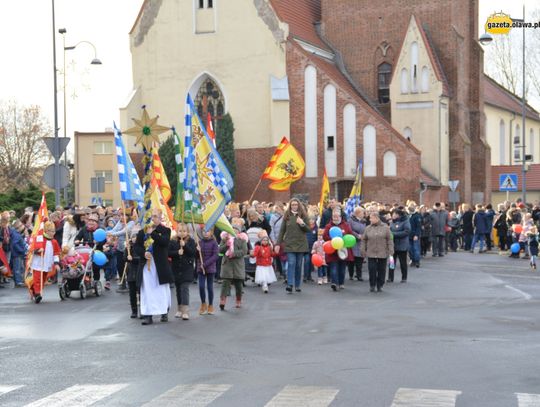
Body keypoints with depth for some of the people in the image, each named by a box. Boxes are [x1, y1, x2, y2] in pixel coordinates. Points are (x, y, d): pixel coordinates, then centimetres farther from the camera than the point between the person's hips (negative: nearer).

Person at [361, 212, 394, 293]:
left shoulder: (385, 228, -2)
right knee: (372, 269, -2)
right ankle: (372, 285, 11)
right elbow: (364, 240, 9)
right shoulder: (368, 228, 4)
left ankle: (380, 285, 17)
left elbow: (389, 240, -1)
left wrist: (391, 251, -5)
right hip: (371, 253, 1)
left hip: (382, 253, -1)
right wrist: (363, 251, 5)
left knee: (381, 269, 5)